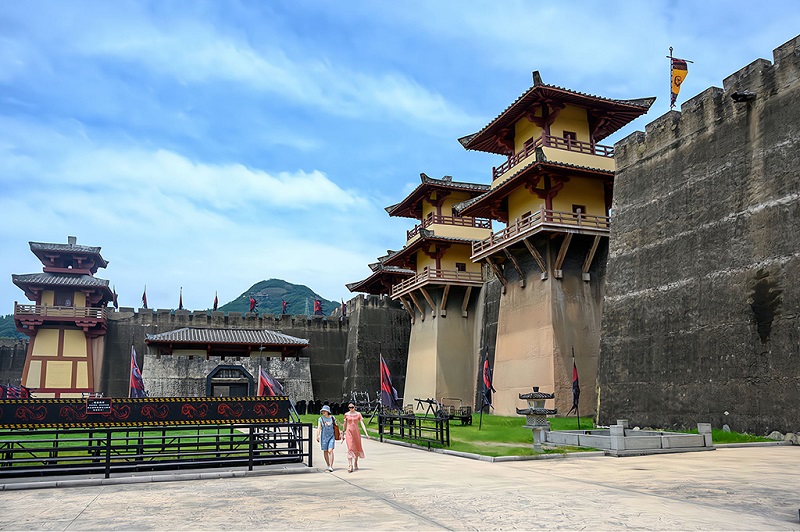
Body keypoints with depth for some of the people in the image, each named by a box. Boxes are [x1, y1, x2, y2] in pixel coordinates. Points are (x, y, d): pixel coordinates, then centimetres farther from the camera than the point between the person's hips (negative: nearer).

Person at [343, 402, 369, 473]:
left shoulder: (358, 414, 0)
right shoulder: (346, 414, 2)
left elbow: (362, 424, -4)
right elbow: (345, 425, 11)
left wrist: (366, 433, -13)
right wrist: (343, 434, 16)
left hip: (356, 432, 1)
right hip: (349, 433, -1)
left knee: (357, 448, 11)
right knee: (350, 449, -12)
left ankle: (355, 465, 30)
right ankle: (350, 467, -15)